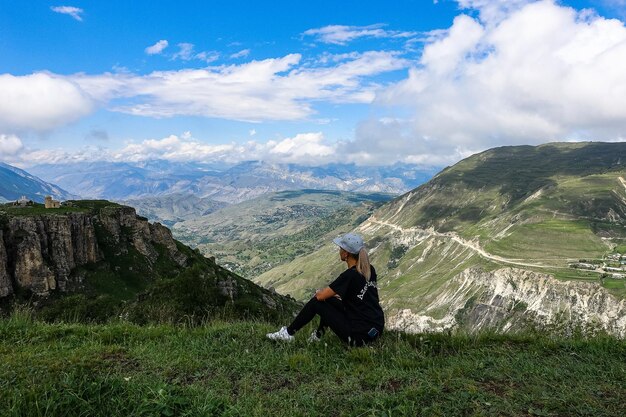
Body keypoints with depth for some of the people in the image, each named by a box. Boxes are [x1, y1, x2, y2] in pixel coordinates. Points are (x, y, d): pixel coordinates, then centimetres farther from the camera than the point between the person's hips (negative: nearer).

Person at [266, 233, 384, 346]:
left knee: (316, 302, 3)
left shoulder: (349, 275, -20)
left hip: (360, 337, -8)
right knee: (329, 300, 19)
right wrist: (329, 292, 18)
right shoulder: (369, 270, 4)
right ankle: (318, 335, 30)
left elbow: (320, 296, -12)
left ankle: (288, 333, 16)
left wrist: (319, 292, 12)